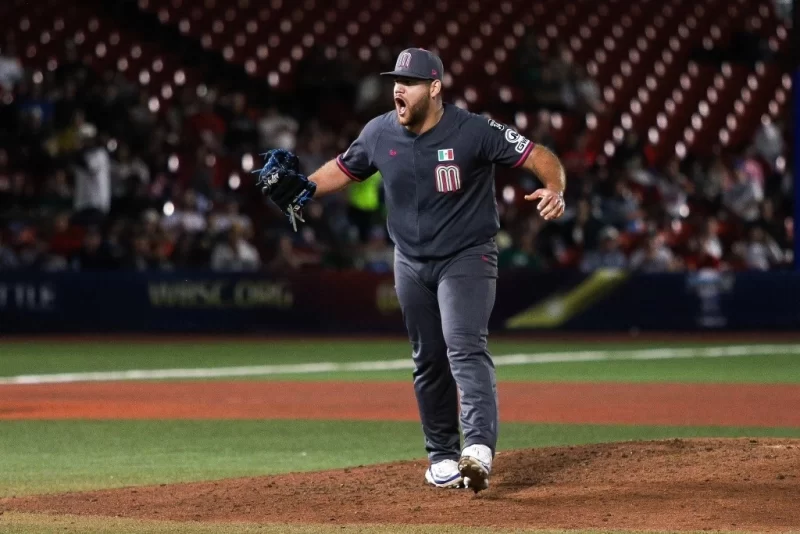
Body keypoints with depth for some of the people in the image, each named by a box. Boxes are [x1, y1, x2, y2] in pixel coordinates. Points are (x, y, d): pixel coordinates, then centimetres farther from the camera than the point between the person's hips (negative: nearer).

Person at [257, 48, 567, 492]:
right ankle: (442, 456, 26)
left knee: (465, 348, -23)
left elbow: (538, 156, -17)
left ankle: (479, 449, -35)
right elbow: (344, 168, 12)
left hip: (467, 257, -5)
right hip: (411, 262, 5)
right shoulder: (380, 133, -6)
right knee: (429, 361, 13)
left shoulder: (473, 131, -19)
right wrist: (302, 188, -5)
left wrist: (554, 189, -37)